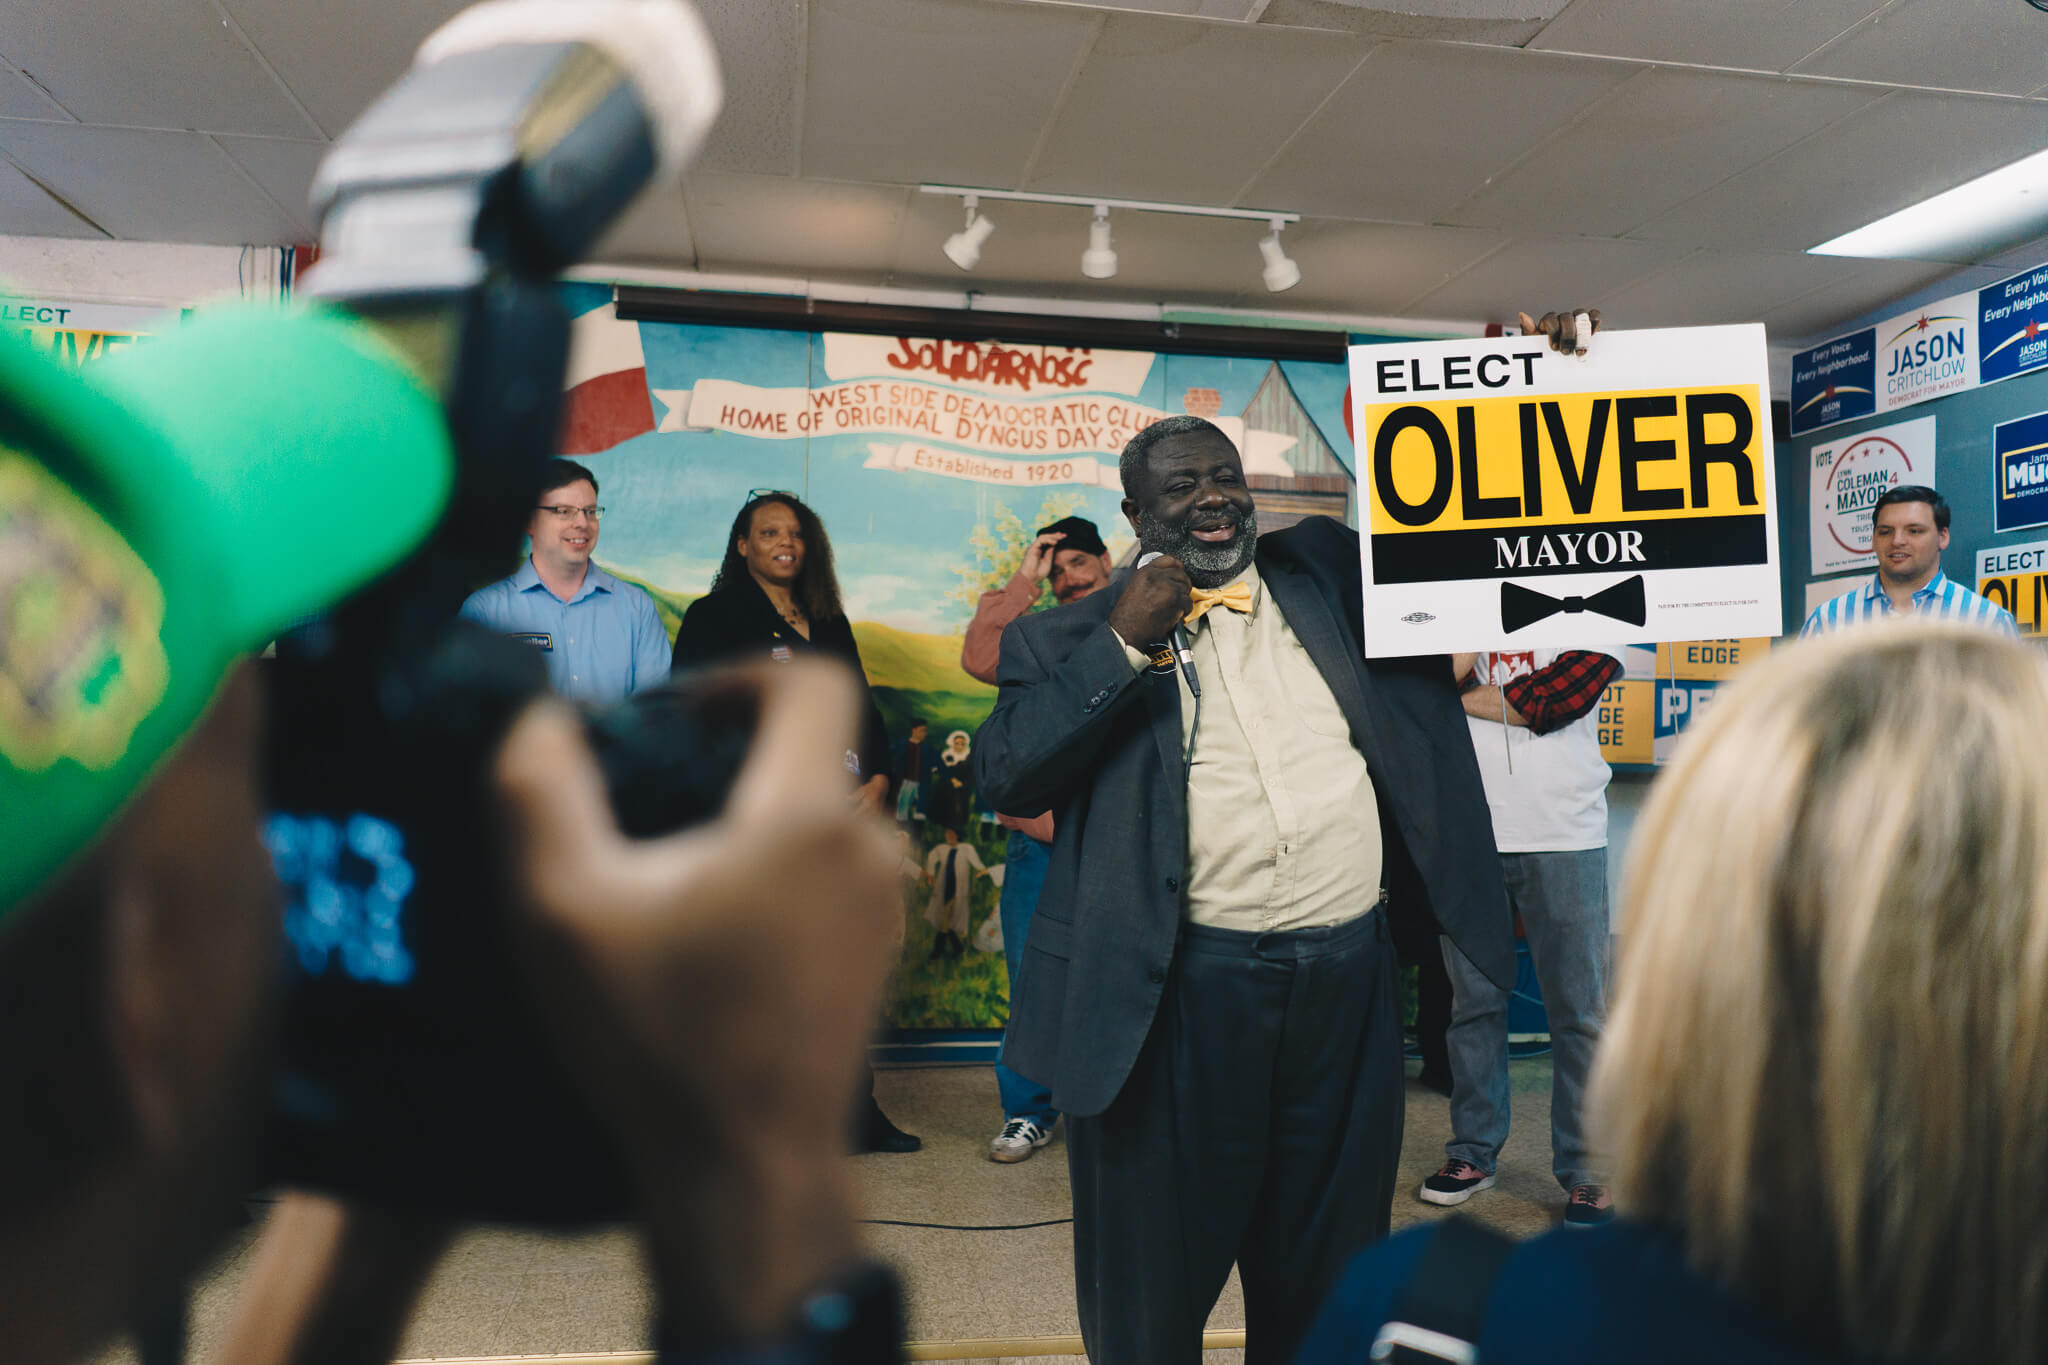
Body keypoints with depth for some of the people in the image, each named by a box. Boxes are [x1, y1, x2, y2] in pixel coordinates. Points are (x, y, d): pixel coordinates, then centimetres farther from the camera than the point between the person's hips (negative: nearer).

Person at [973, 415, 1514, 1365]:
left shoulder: (1327, 573, 9)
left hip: (1348, 978, 3)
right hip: (1173, 997, -2)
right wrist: (1123, 644, -15)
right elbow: (1006, 778, -11)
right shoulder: (1075, 640, 0)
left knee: (1323, 1284, 22)